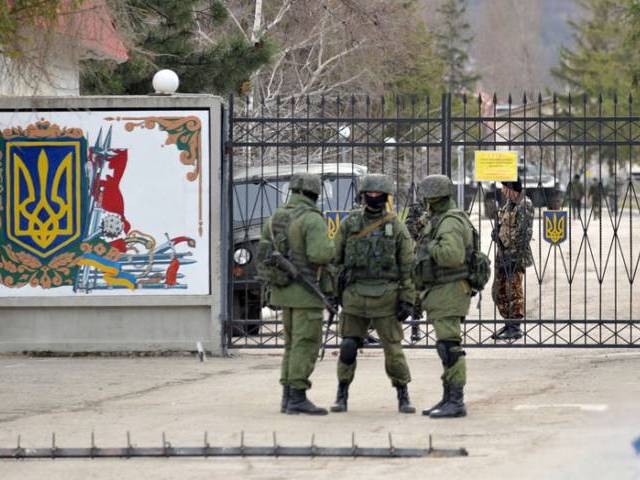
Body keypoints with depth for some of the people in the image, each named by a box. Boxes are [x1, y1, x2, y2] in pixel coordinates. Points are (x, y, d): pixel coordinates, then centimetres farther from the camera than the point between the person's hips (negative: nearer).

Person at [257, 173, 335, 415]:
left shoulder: (275, 218, 8)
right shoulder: (312, 219, -15)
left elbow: (263, 253, 14)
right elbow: (320, 254, -26)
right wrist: (330, 248, -4)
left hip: (283, 289, 8)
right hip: (305, 292, -8)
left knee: (293, 344, 15)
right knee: (306, 344, -5)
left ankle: (288, 397, 13)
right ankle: (298, 398, -9)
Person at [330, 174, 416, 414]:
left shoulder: (396, 227, 0)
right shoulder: (350, 223, 5)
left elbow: (407, 266, -1)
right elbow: (336, 258, 9)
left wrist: (407, 300, -6)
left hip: (385, 297, -2)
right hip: (355, 296, 2)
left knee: (393, 349, 0)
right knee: (348, 347, 0)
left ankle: (403, 397, 11)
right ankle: (342, 395, 13)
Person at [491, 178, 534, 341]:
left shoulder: (524, 205, -14)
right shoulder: (508, 204, 14)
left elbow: (525, 233, -19)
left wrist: (516, 256, -21)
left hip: (515, 254, -10)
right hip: (503, 253, 10)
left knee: (514, 291, -6)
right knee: (498, 292, 13)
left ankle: (515, 328, -2)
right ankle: (509, 323, 22)